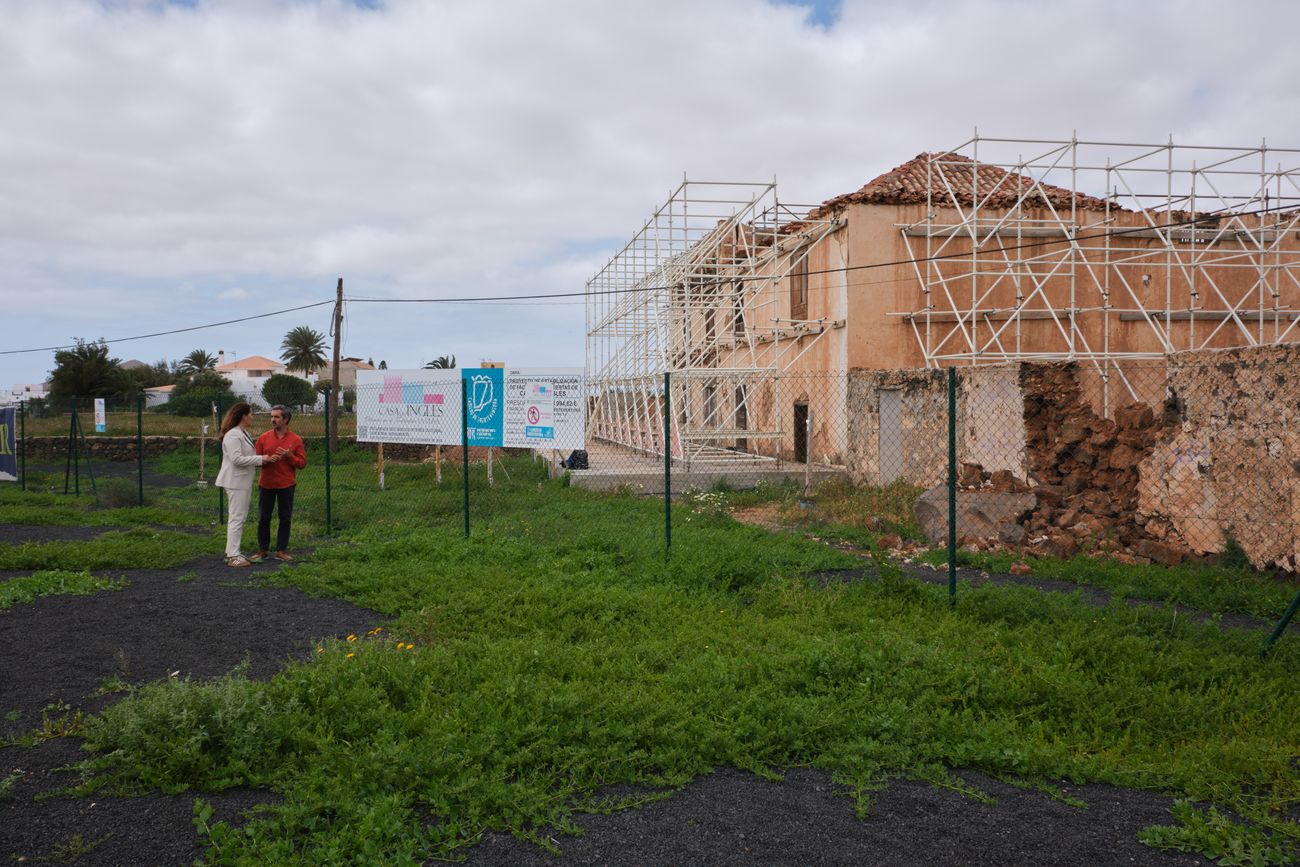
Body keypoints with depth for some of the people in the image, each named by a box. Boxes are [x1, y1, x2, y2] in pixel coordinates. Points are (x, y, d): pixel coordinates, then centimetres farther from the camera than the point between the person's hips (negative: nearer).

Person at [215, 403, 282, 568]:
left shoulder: (243, 434, 16)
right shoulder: (233, 435, -16)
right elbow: (236, 459, -24)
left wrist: (265, 459, 7)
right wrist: (260, 459, -19)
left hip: (243, 482, 10)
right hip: (236, 482, -10)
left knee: (239, 517, 14)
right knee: (236, 518, -7)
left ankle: (233, 553, 21)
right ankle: (233, 556, -4)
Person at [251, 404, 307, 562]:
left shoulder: (296, 440, 0)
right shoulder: (264, 438, 4)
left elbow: (302, 463, 0)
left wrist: (289, 456, -17)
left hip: (286, 485, -1)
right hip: (266, 484, 1)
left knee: (285, 518, 4)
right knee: (263, 518, 5)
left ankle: (281, 550, 14)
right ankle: (263, 550, 17)